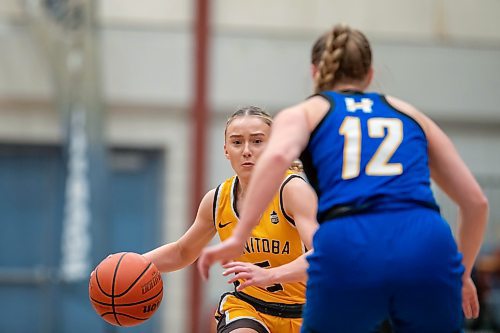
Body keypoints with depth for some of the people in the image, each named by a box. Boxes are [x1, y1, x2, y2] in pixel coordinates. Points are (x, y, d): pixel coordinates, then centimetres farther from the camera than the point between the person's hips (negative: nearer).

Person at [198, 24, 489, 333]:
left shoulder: (304, 113, 23)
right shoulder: (409, 113, 30)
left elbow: (278, 156, -2)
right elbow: (476, 202, 26)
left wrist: (238, 238, -6)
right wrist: (462, 274, 39)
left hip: (347, 251, -1)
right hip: (427, 248, 1)